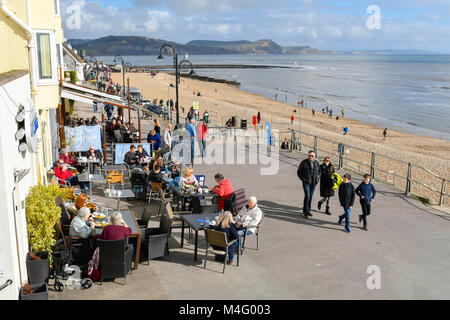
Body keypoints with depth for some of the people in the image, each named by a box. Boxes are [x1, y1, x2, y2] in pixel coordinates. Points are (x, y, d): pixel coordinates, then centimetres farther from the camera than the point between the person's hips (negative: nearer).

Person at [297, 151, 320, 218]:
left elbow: (319, 171, 19)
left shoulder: (316, 163, 4)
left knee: (311, 197, 10)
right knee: (307, 196, -11)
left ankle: (308, 211, 23)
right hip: (306, 182, -4)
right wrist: (303, 179, -10)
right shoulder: (304, 162, -9)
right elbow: (299, 172, -2)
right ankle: (305, 211, -1)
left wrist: (317, 179, 6)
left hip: (313, 182, 4)